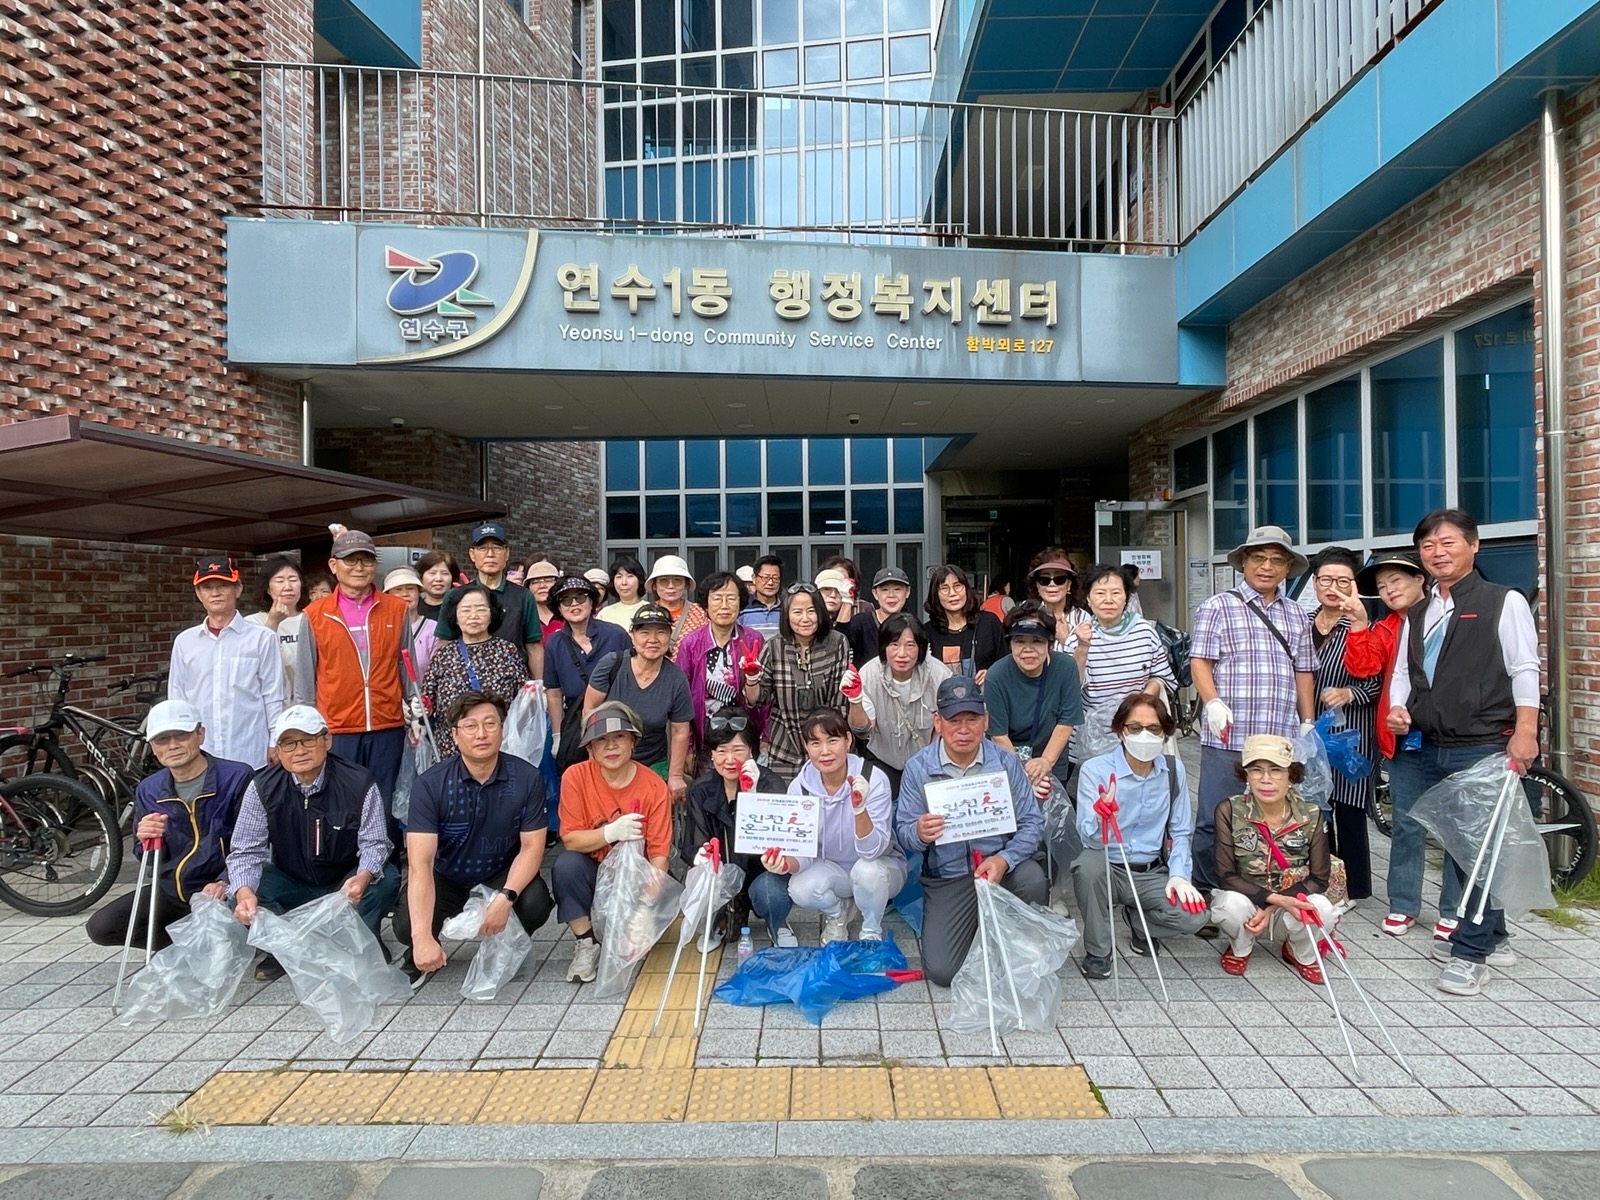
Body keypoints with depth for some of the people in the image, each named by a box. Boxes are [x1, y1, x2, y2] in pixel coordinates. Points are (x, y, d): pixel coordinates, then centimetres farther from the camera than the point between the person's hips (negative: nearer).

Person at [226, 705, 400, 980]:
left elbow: (374, 843, -19)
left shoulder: (359, 782, -17)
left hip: (346, 886, -2)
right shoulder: (262, 787, -12)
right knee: (239, 888, -24)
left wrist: (363, 877, -42)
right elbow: (246, 850, -15)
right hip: (291, 886, 2)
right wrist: (244, 892, -36)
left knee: (386, 879, -31)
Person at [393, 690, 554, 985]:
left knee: (536, 903, -27)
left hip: (501, 874, 1)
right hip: (444, 877, 0)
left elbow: (532, 846, -13)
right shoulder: (430, 784, -22)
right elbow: (420, 863, -27)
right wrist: (422, 938, -36)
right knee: (407, 926, -27)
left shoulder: (527, 778, -17)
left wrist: (506, 897, -31)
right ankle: (417, 955, 13)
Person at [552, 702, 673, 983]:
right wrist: (610, 833, -33)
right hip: (593, 873, 1)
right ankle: (586, 943, -9)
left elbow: (658, 854, -15)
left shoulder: (654, 787, -15)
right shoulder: (575, 776, -14)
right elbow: (570, 839, -15)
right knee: (566, 864, -30)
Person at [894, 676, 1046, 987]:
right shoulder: (918, 767, -9)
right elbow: (903, 834, -7)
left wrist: (1004, 859, -25)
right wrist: (919, 833, -32)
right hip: (947, 877, 0)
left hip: (1000, 864, 1)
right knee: (942, 971, -12)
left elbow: (1032, 822, -7)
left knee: (1033, 879, -33)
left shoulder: (1006, 761, -6)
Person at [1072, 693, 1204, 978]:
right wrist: (1100, 817, -45)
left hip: (1152, 872, 3)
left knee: (1193, 917, -22)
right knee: (1088, 864, -36)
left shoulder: (1174, 770, -1)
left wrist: (1179, 874, -8)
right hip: (1107, 870, -3)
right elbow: (1090, 840, -22)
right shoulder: (1095, 769, -14)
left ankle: (1138, 920, 15)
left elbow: (1180, 832, 8)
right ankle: (1097, 951, -9)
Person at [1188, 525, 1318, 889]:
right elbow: (1200, 661, -3)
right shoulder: (1218, 606, 4)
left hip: (1281, 738, 5)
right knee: (1215, 821, 0)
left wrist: (1308, 724, 16)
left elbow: (1303, 673, 20)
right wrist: (1213, 702, -17)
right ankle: (1206, 891, 12)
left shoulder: (1297, 616, 19)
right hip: (1227, 737, -4)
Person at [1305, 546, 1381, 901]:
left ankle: (1355, 891, 16)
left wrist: (1349, 693, -23)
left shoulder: (1362, 628, -7)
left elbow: (1377, 682, -7)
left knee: (1348, 813, 1)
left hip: (1348, 735, -5)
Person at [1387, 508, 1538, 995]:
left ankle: (1471, 952, 5)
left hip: (1482, 746, -5)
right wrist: (1397, 708, 0)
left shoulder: (1504, 602, 2)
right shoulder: (1416, 615, 19)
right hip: (1423, 747, 5)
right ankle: (1494, 937, 26)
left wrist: (1525, 732, -12)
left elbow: (1524, 671, -4)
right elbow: (1402, 670, 19)